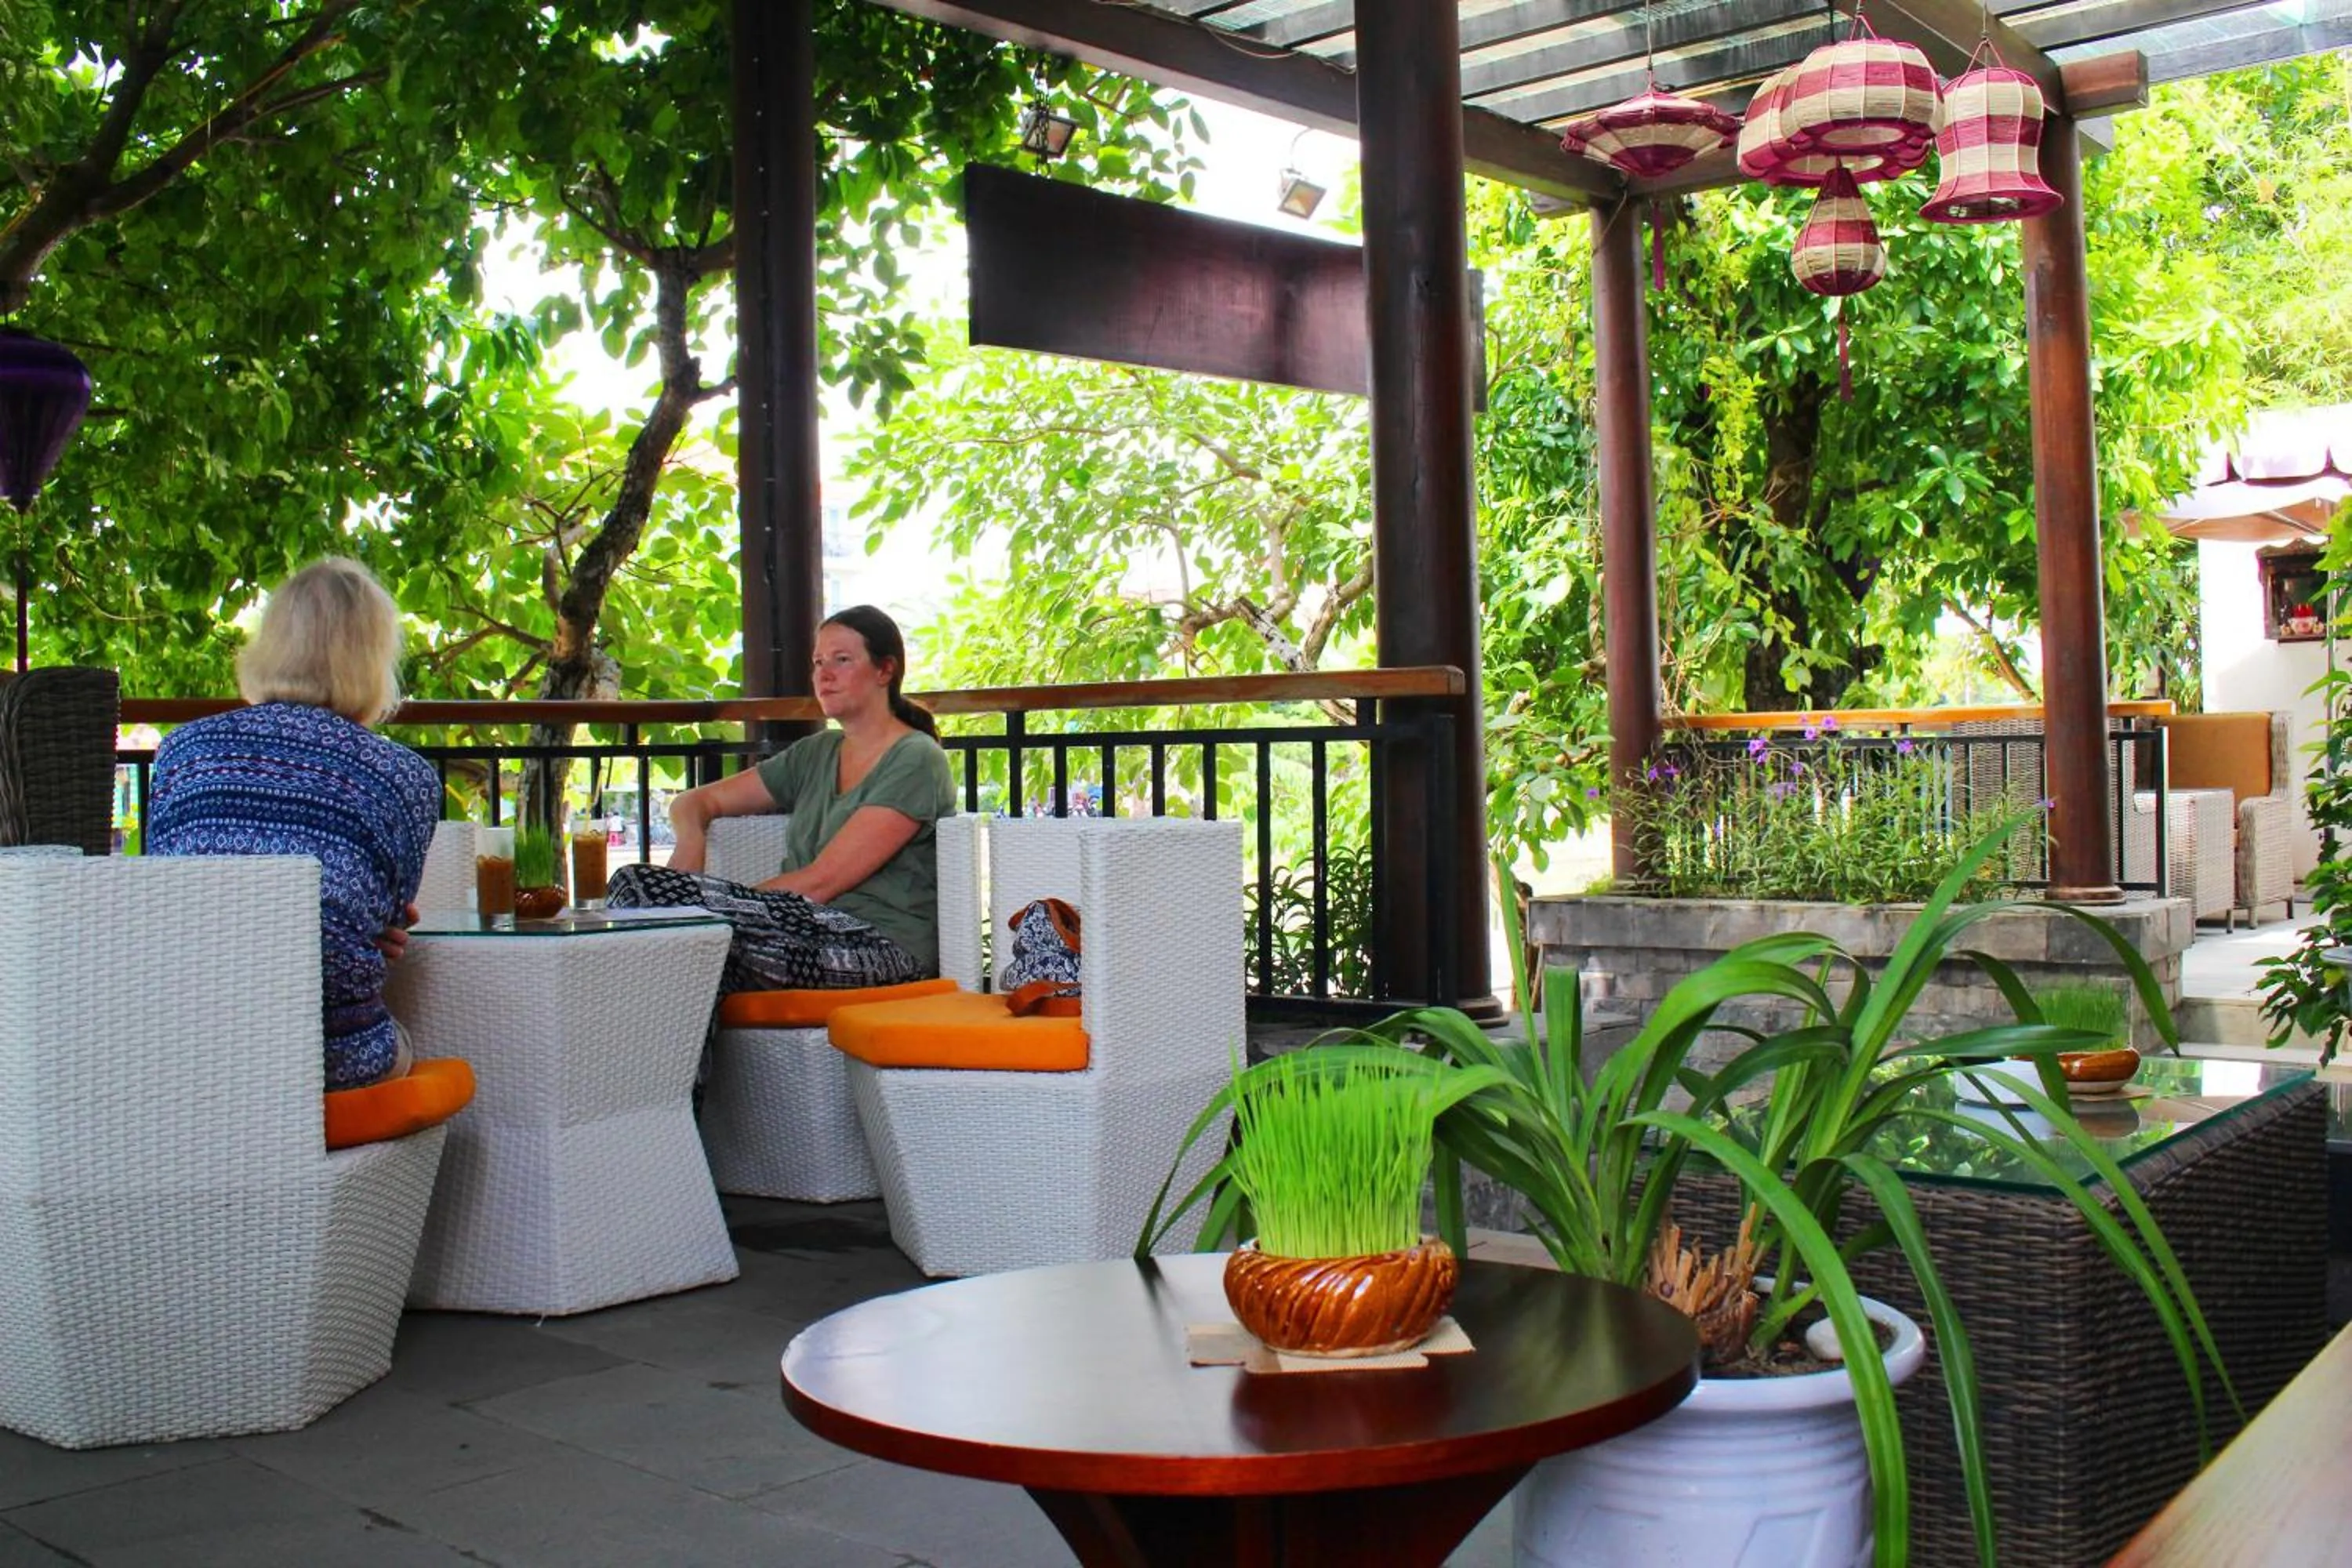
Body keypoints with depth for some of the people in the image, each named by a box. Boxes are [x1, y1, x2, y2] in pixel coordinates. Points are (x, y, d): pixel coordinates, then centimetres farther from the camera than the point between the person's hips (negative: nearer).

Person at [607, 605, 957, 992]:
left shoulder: (917, 761, -3)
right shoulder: (816, 753, 22)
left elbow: (820, 881, -11)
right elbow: (695, 802, 22)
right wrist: (691, 840, -2)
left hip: (886, 948, -7)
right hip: (813, 936, 7)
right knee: (637, 880, -19)